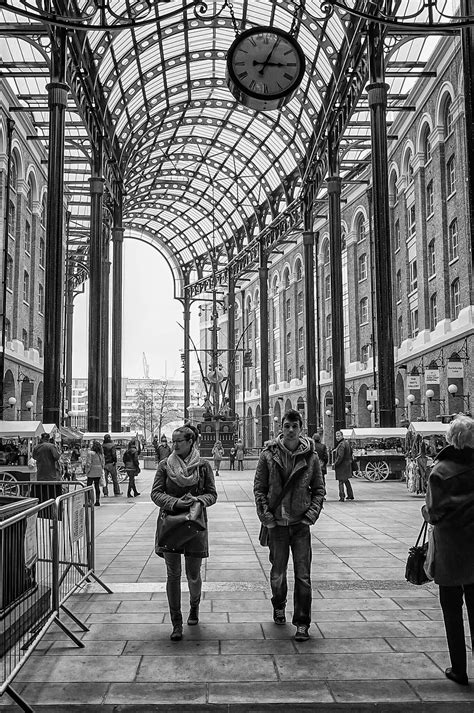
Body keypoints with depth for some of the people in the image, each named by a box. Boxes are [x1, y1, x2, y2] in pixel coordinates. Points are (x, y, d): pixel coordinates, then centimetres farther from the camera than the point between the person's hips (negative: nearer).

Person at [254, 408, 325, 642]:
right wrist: (266, 516, -7)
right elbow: (259, 488, 0)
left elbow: (319, 489, 6)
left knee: (303, 575, -1)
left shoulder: (310, 456, -2)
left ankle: (302, 624, 9)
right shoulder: (269, 454, -4)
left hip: (301, 523, 0)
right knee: (278, 573, 11)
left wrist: (311, 514, -5)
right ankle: (279, 606, 39)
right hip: (276, 524, 0)